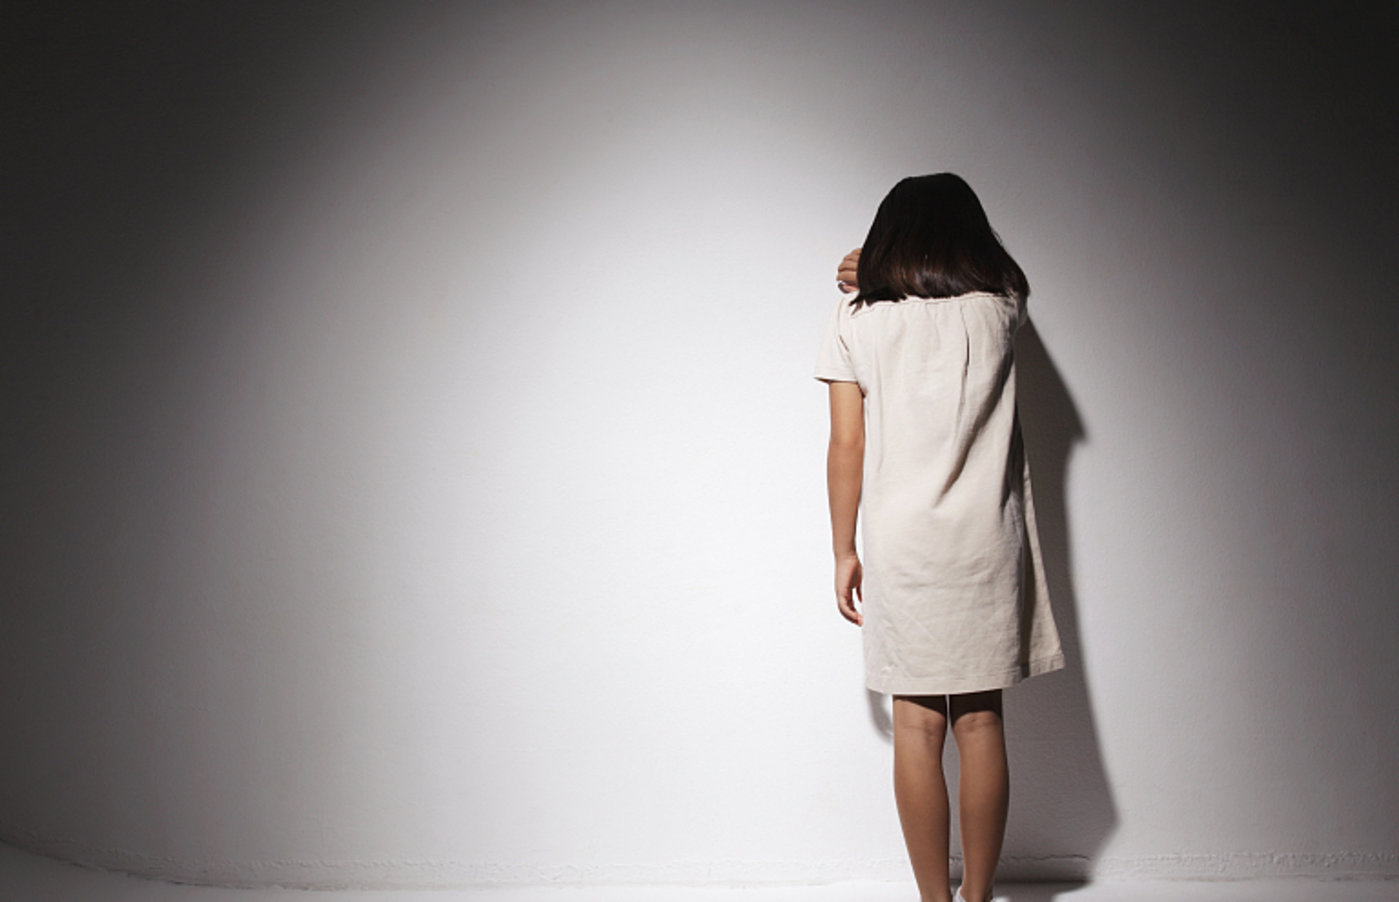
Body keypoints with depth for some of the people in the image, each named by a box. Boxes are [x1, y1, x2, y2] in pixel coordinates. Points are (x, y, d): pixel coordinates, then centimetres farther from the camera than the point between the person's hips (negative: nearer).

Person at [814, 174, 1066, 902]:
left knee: (918, 728, 5)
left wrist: (845, 553, 6)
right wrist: (874, 277, 25)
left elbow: (847, 447, -3)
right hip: (986, 548, 1)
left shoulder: (854, 326, -2)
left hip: (901, 549, -1)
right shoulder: (998, 313, 2)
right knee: (981, 722, 8)